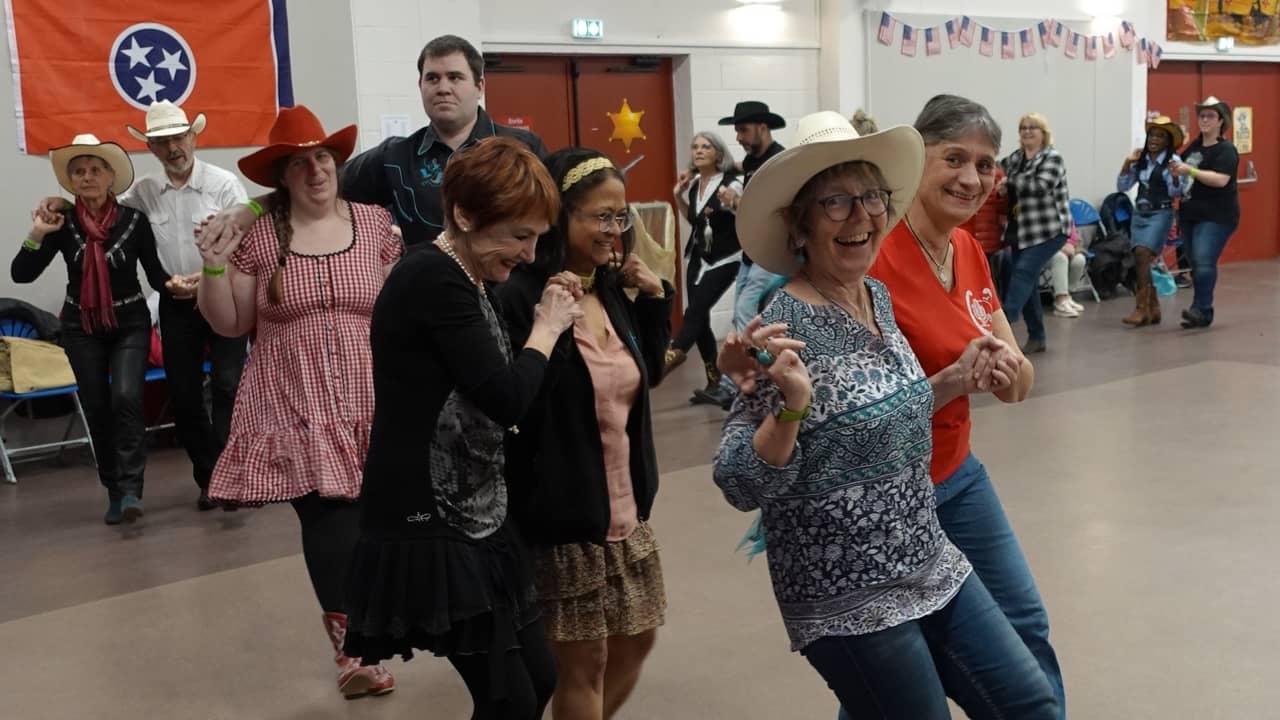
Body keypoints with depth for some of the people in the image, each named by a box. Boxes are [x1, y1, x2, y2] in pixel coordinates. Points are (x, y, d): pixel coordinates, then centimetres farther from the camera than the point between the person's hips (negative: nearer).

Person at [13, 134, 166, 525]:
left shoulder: (134, 220, -10)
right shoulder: (62, 222, -7)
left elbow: (155, 273, -4)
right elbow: (21, 274, -9)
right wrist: (37, 235, -22)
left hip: (130, 323, -2)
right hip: (81, 328, 2)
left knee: (126, 397, -20)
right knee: (97, 407, 6)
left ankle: (131, 488, -16)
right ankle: (114, 492, 18)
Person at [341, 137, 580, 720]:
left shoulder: (473, 283, 11)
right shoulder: (433, 281, -19)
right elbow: (508, 400, -23)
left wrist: (550, 326, 2)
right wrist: (547, 327, -7)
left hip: (476, 520, 10)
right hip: (426, 528, -10)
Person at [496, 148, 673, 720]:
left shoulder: (615, 291, 5)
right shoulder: (521, 298, -18)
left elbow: (649, 374, 17)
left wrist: (656, 296, 5)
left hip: (626, 505, 8)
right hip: (565, 512, -8)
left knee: (635, 640, 21)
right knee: (583, 661, 7)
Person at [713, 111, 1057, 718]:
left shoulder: (878, 297, 4)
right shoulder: (782, 324, -20)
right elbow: (741, 487, -21)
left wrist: (956, 380, 5)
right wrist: (789, 405, -36)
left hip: (932, 569, 8)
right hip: (847, 602, -8)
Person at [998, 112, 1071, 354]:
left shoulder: (1052, 158, -9)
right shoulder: (1016, 157, 12)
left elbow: (1040, 186, -22)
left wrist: (1009, 182, -15)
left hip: (1049, 229, -7)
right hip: (1024, 230, 7)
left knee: (1024, 272, -19)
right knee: (1028, 280, 7)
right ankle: (1036, 337, 15)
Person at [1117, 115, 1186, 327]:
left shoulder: (1174, 160, -7)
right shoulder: (1140, 161, 8)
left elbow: (1176, 193, -8)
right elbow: (1122, 187, 9)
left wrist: (1174, 176, -26)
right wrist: (1127, 163, -1)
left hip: (1160, 215, -6)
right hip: (1139, 214, 6)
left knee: (1142, 254, -21)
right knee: (1143, 261, 5)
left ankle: (1141, 308, -19)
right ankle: (1152, 308, 17)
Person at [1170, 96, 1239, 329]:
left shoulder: (1226, 150, -9)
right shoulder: (1194, 146, 13)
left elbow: (1221, 180, -23)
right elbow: (1182, 169, 30)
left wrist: (1190, 171, -27)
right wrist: (1176, 170, 9)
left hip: (1215, 217, -8)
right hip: (1190, 215, 8)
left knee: (1204, 262, -19)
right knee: (1196, 264, 9)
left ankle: (1201, 309, -18)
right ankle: (1201, 314, 14)